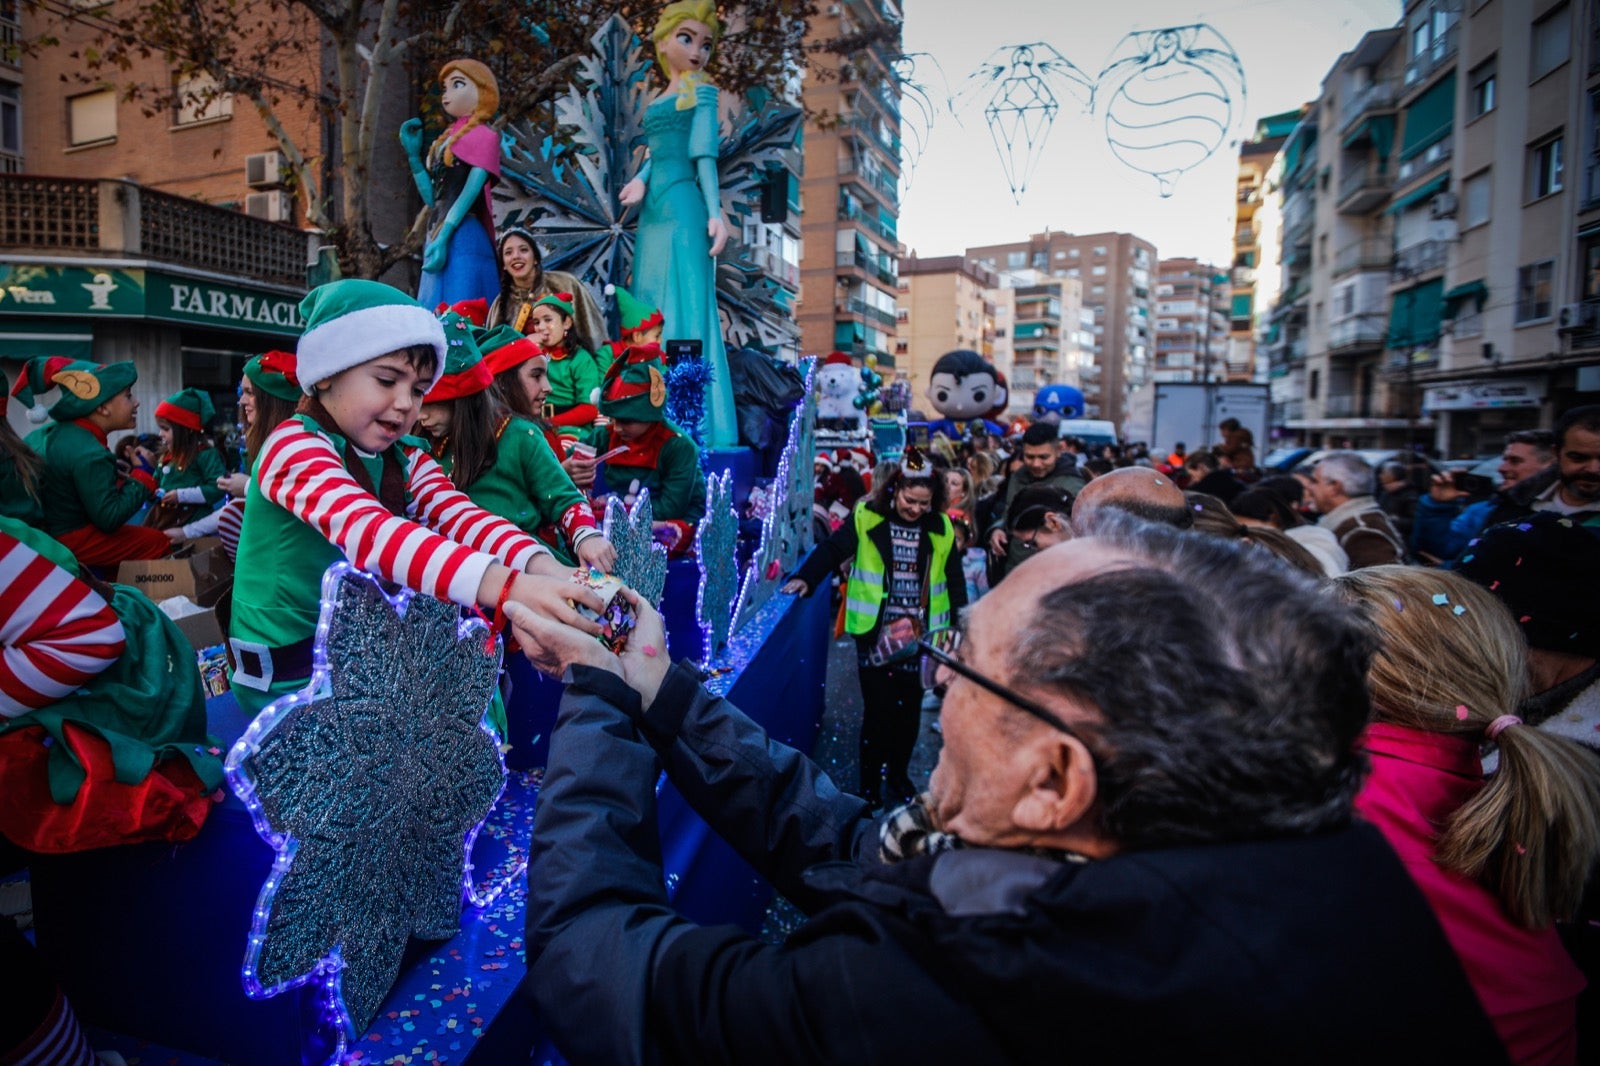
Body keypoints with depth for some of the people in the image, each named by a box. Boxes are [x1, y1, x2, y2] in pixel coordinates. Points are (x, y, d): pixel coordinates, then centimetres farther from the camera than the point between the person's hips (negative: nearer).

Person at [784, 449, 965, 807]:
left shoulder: (941, 529, 3)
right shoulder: (867, 517, -6)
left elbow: (955, 579, 9)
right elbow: (832, 549, -6)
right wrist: (806, 578, -22)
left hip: (920, 634, 3)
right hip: (876, 632, -3)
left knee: (910, 708, 13)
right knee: (877, 709, -1)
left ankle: (898, 776, 32)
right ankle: (868, 783, 16)